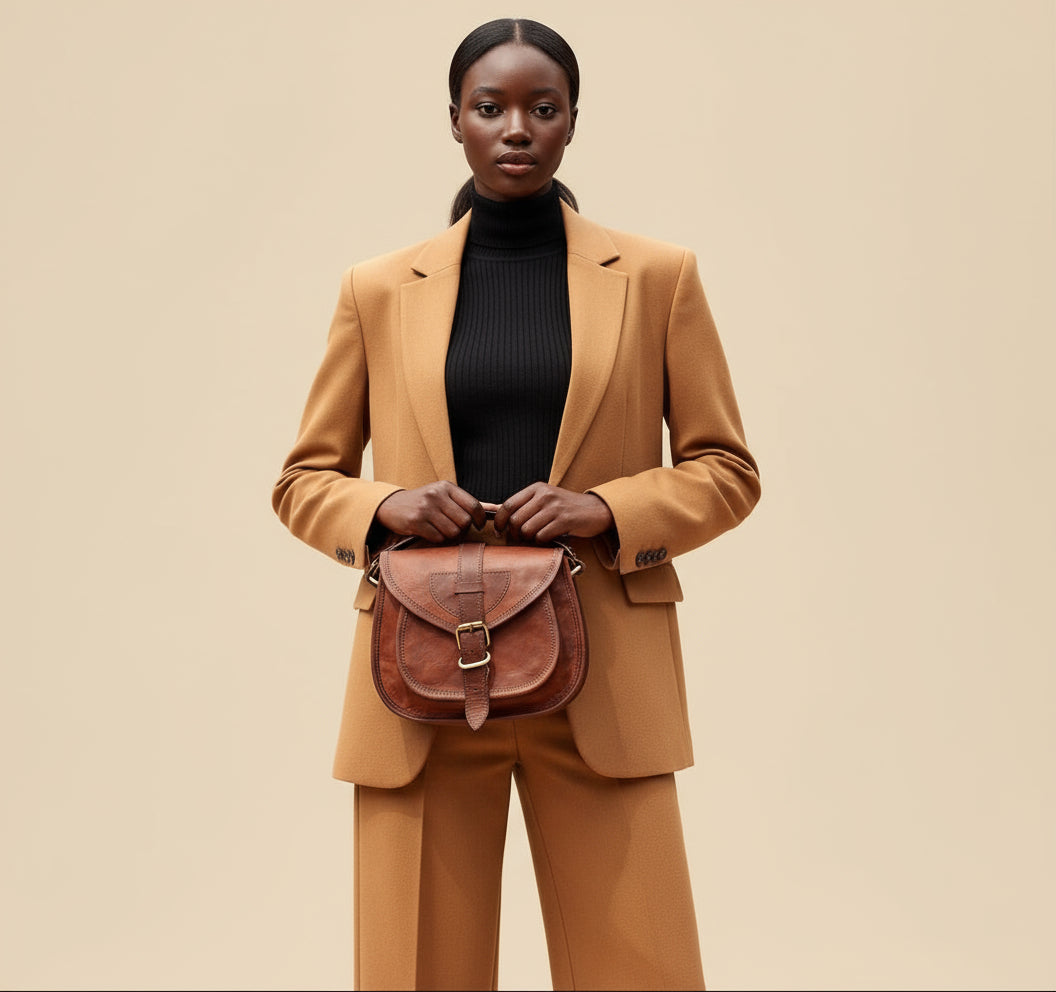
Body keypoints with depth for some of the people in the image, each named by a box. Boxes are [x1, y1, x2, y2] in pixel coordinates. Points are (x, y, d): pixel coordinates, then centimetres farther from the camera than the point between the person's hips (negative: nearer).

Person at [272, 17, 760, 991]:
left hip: (602, 682, 0)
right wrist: (385, 507, -9)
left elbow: (726, 468, 8)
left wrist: (608, 510, -11)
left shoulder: (657, 276, 6)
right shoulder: (379, 290, 8)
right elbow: (304, 481, 12)